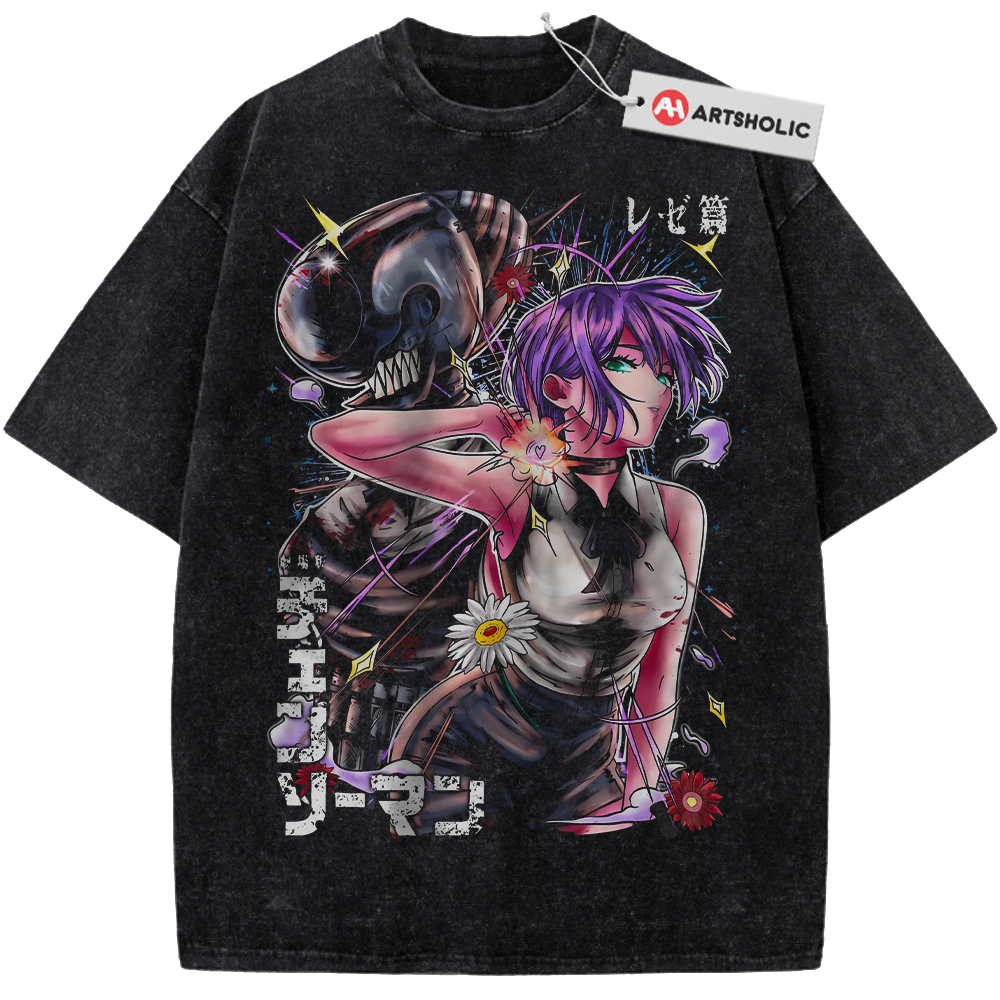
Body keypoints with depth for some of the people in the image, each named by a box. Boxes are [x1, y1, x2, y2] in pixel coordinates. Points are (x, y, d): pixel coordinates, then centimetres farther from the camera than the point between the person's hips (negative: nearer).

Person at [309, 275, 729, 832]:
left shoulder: (680, 513, -6)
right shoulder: (518, 490, -17)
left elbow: (660, 675, 1)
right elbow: (335, 436, -24)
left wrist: (637, 797, 1)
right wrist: (488, 420, -18)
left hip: (585, 766, 4)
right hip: (465, 749, -3)